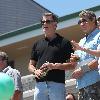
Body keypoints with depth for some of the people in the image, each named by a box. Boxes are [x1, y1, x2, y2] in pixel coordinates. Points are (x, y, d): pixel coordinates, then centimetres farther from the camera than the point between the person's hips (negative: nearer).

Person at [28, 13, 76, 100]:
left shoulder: (64, 42, 6)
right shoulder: (37, 44, 19)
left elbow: (72, 64, 1)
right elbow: (31, 65, 21)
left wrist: (54, 66, -12)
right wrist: (35, 71, -2)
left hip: (57, 84, -4)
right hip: (39, 84, 4)